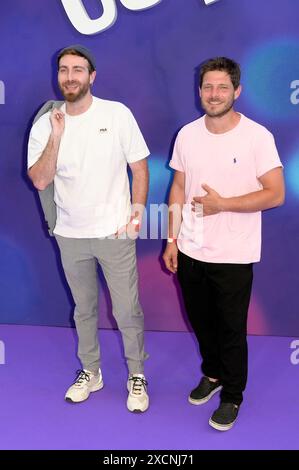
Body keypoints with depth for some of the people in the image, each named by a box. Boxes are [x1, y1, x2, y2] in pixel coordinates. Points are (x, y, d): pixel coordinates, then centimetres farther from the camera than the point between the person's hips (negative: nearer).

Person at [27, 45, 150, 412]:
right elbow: (40, 181, -10)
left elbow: (139, 168, -2)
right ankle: (90, 371, 37)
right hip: (70, 235, 3)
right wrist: (56, 136, -19)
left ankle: (137, 376, 26)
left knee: (127, 311, 4)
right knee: (84, 309, 18)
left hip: (114, 232, -2)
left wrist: (136, 213, -9)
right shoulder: (45, 124, -1)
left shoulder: (117, 114, -6)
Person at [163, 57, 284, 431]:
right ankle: (212, 374, 47)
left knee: (231, 330, 9)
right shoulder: (187, 134, 2)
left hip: (233, 256, -4)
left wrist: (222, 204, -19)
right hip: (190, 251, 5)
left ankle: (232, 396, 32)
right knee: (201, 322, 21)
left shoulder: (257, 136, -12)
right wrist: (172, 239, 5)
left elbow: (276, 194, -14)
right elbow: (179, 188, 8)